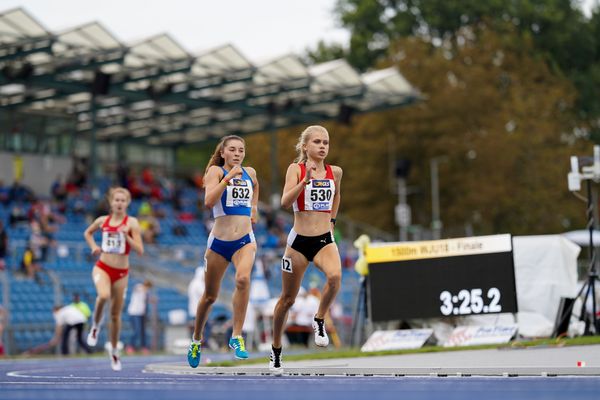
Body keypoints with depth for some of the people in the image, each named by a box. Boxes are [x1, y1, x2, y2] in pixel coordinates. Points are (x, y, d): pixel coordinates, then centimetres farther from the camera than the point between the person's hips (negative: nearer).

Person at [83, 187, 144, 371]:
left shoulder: (131, 223, -6)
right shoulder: (103, 220, 3)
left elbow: (140, 250, -11)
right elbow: (87, 233, 24)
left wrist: (126, 236, -24)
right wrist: (94, 247, 7)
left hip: (121, 273, 0)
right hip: (102, 267, 0)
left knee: (116, 315, 9)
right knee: (103, 295, -34)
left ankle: (114, 351, 29)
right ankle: (95, 326, -6)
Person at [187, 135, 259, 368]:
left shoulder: (250, 173, 9)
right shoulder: (216, 171, -4)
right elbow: (209, 202, -21)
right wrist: (228, 178, -27)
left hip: (245, 240, 2)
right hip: (219, 241, -2)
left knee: (243, 279, -29)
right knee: (210, 296, 10)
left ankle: (236, 336, -21)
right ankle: (196, 339, 34)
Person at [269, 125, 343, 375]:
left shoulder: (335, 172, 5)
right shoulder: (296, 169, -6)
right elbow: (285, 202, -20)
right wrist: (306, 180, -30)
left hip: (325, 240, 2)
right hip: (299, 241, -2)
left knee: (335, 276, -31)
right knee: (288, 299, 8)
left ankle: (319, 321, -7)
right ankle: (276, 349, 27)